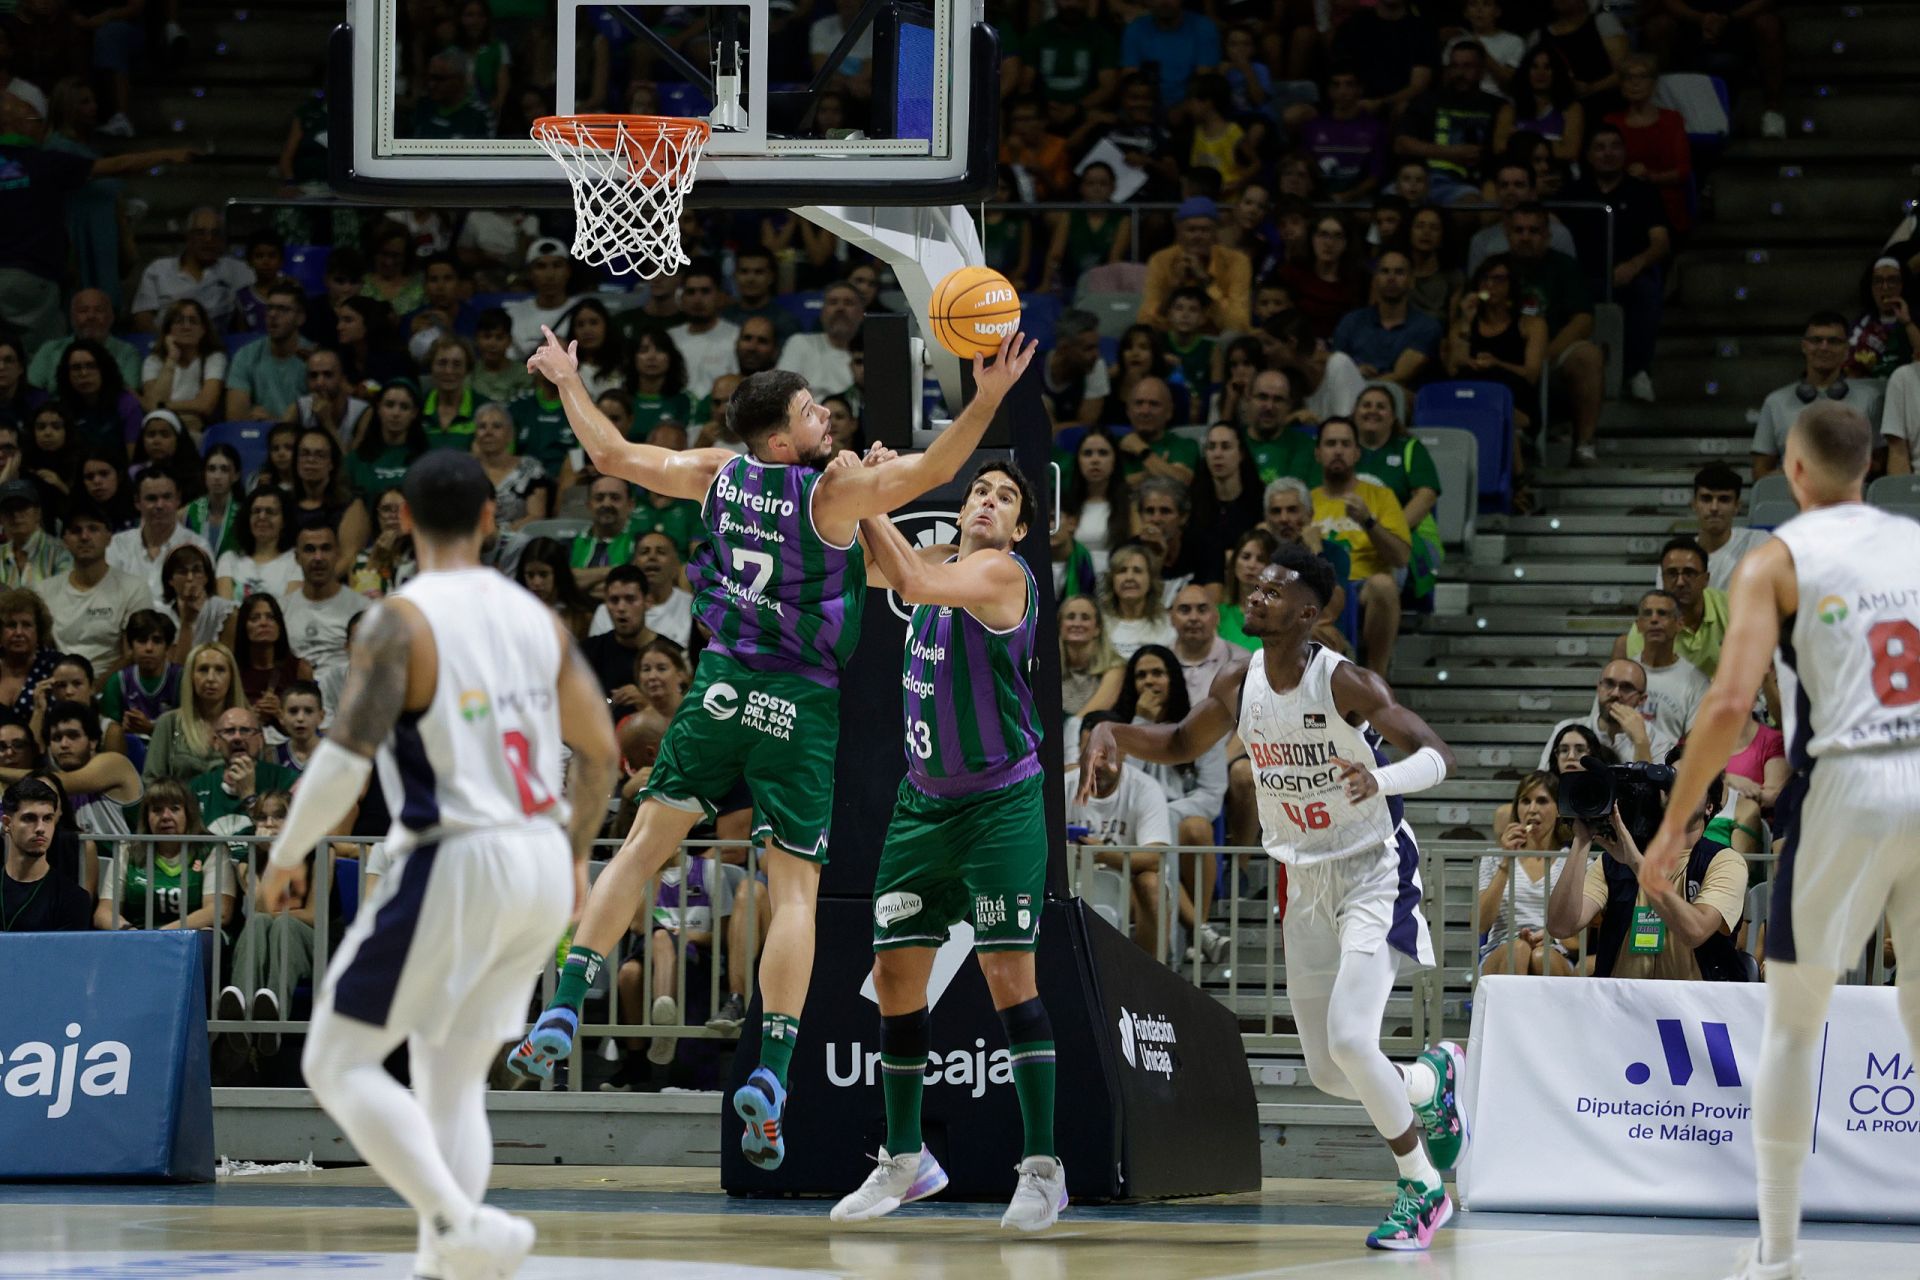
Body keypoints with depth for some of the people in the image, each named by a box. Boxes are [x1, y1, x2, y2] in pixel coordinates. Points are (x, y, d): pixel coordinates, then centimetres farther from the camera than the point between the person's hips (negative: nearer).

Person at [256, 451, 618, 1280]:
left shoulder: (401, 622, -9)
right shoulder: (534, 616, 10)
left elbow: (345, 759, -17)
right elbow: (599, 751, 15)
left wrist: (284, 856, -3)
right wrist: (574, 853, 31)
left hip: (454, 868, -7)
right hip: (543, 870, 7)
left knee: (338, 1063, 1)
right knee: (453, 1079, 16)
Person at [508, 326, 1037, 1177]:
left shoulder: (720, 473, 1)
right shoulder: (833, 492, -13)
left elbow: (611, 454, 11)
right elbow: (930, 471, -24)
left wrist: (568, 383, 26)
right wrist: (987, 399, -24)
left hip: (721, 688, 4)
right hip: (802, 706, -4)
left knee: (645, 844, 13)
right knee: (795, 891, -2)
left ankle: (564, 1011, 5)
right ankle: (769, 1078, -10)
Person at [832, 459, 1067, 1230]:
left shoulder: (1002, 574, -14)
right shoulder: (939, 563, 9)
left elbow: (912, 581, -29)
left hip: (1000, 805, -8)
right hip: (923, 803, 8)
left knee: (1007, 971, -13)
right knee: (895, 973, 6)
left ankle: (1042, 1169, -11)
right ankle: (905, 1161, 18)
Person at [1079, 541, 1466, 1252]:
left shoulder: (1346, 683, -19)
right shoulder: (1238, 687, -1)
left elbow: (1437, 755, -23)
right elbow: (1180, 745, 16)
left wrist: (1381, 777, -43)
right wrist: (1111, 732, -3)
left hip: (1373, 874, -6)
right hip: (1305, 881, 6)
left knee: (1350, 1040, -22)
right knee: (1328, 1073, 7)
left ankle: (1422, 1190, -4)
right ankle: (1433, 1079, 39)